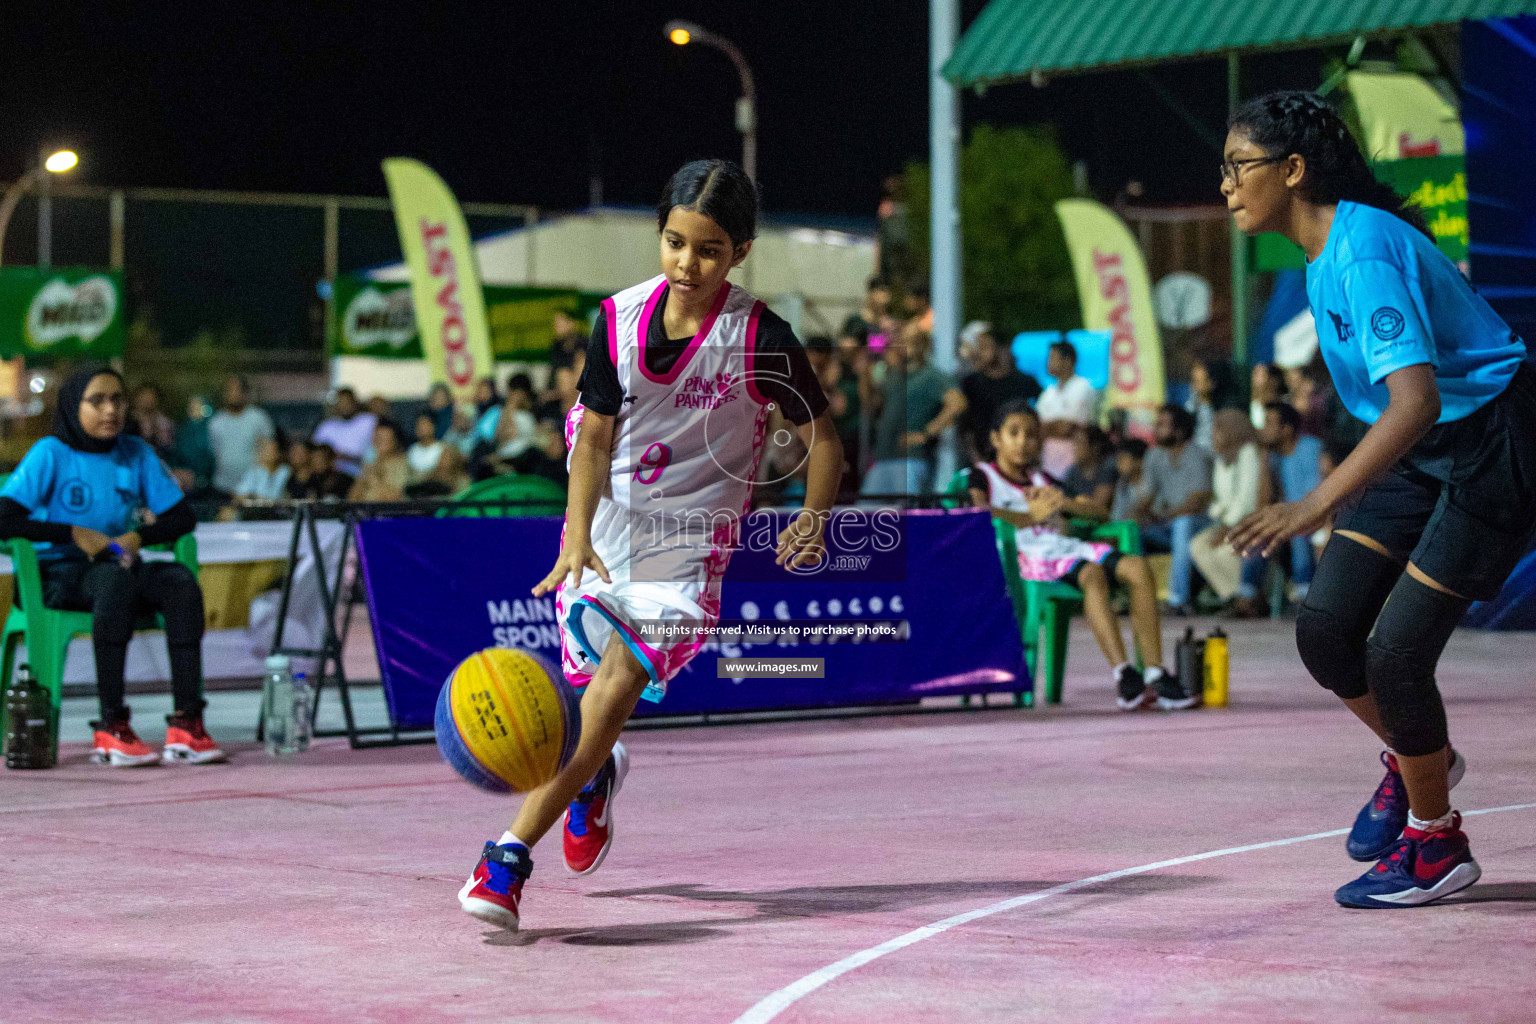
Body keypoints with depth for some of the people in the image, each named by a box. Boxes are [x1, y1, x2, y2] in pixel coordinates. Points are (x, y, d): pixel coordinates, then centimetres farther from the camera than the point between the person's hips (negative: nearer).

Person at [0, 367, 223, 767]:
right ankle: (111, 726, -39)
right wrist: (74, 533, -19)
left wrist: (139, 536, -11)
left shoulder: (136, 454, 8)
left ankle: (186, 723, -34)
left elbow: (182, 517, 8)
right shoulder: (50, 454, -5)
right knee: (115, 579, -38)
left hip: (120, 566, 5)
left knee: (182, 582, -26)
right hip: (57, 575, -5)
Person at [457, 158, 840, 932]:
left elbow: (823, 440, -6)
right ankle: (597, 776, 51)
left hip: (685, 549, -4)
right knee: (595, 687, 15)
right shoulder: (620, 318, -6)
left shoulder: (761, 340, -15)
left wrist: (812, 521, -25)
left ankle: (509, 857, -21)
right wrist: (578, 535, -19)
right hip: (603, 537, 4)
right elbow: (596, 437, -4)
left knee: (614, 688, -19)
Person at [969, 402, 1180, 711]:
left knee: (1138, 567, -20)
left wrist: (1064, 501, 7)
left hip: (1065, 546, 7)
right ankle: (1123, 675, -49)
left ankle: (1155, 675, -28)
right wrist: (1030, 517, -8)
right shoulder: (983, 474, 13)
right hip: (1027, 556, -7)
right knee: (1092, 574, -36)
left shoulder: (1041, 479, 31)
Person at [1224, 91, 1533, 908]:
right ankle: (1414, 759, 28)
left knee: (1395, 654, -10)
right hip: (1418, 446, 9)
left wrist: (1316, 505, -44)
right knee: (1325, 628, 0)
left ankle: (1437, 848, 10)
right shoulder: (1326, 247, 4)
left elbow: (1416, 401, -37)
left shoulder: (1363, 252, -26)